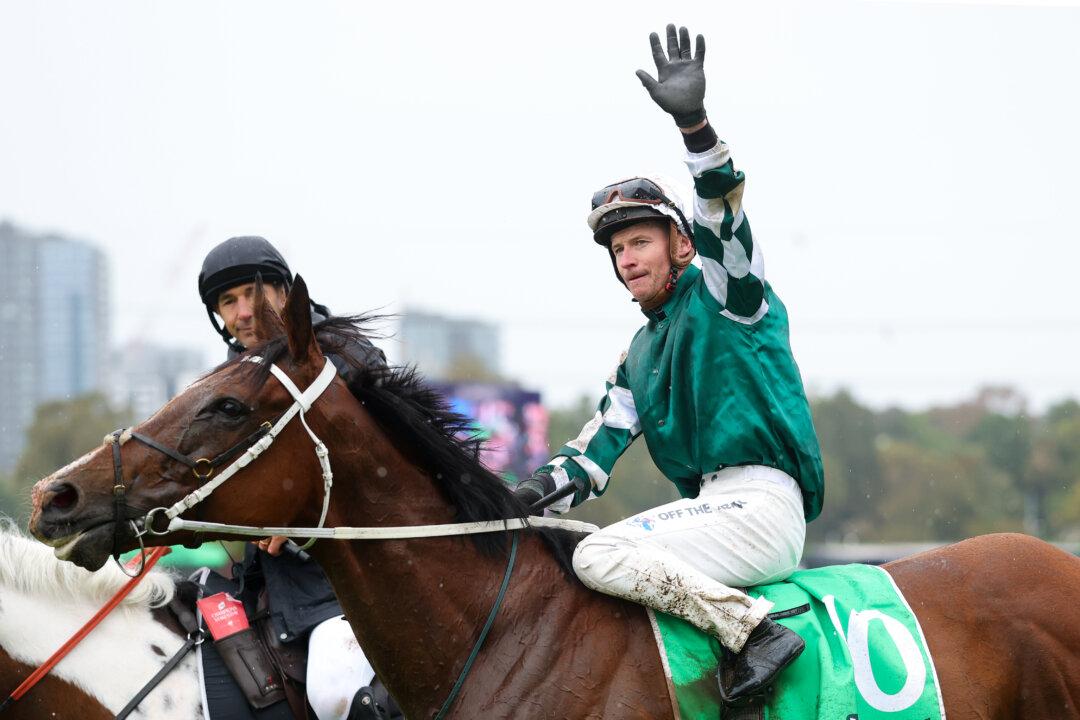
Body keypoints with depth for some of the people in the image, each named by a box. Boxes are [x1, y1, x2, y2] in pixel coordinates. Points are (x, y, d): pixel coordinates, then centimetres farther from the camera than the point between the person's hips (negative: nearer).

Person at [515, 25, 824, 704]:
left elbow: (723, 211, -18)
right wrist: (541, 489, -4)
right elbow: (598, 450, 17)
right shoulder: (639, 355, 24)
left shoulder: (726, 295, 2)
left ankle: (757, 630, -28)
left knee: (599, 556, -24)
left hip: (762, 504, -9)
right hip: (710, 506, 9)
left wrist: (693, 122, -33)